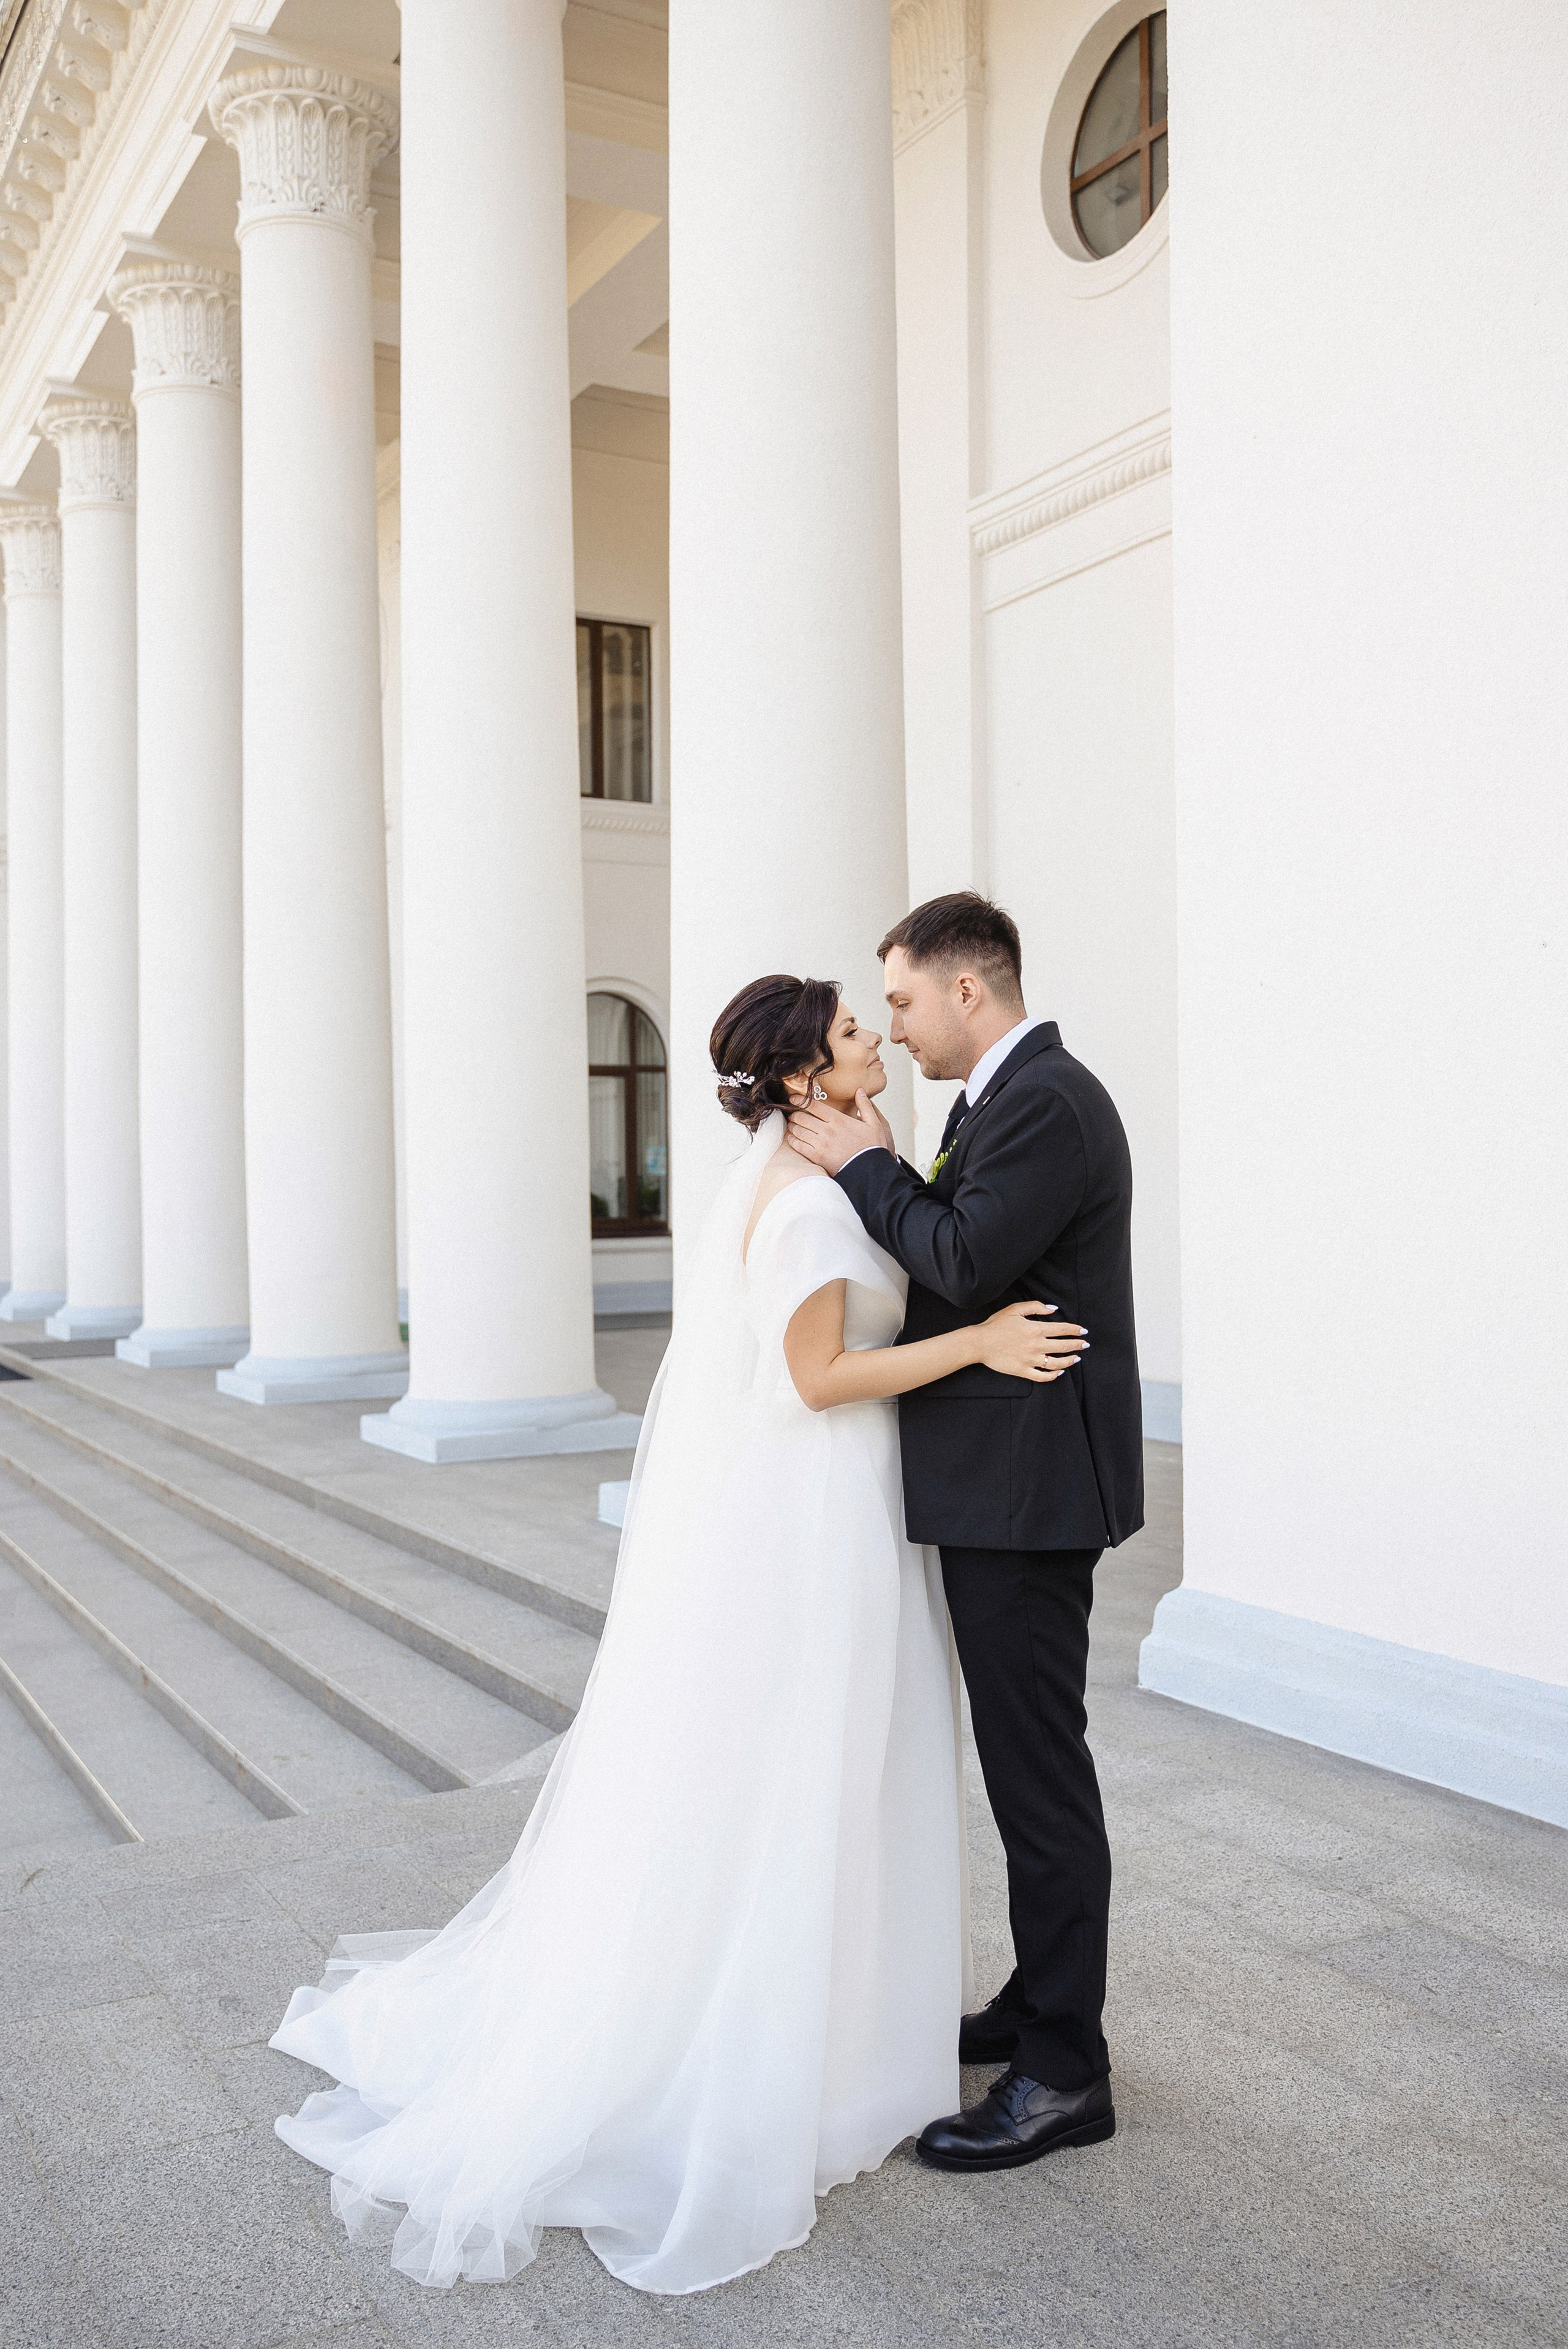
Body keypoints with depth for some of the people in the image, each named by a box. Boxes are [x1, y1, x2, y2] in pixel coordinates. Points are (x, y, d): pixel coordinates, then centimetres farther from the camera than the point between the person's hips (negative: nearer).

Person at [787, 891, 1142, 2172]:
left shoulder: (1047, 1104, -17)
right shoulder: (1005, 1098, 15)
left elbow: (964, 1264, -23)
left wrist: (867, 1167, -11)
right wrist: (879, 1170, 3)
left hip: (1028, 1488, -11)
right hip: (1006, 1484, 11)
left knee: (1040, 1770, -1)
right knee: (1029, 1755, 19)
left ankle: (1065, 2073, 11)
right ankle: (1042, 2002, 34)